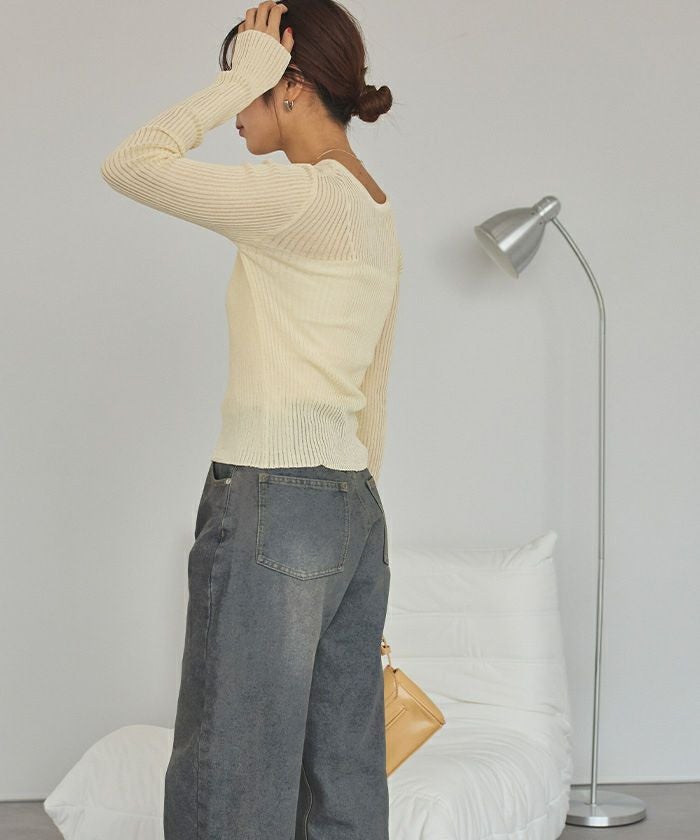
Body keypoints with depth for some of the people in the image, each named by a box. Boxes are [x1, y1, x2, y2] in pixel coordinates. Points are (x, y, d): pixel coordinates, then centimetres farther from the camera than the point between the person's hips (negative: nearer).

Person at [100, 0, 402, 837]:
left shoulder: (304, 198, -14)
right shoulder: (375, 214, 14)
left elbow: (129, 165, -19)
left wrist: (241, 78, -10)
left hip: (271, 508, -9)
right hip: (355, 510, 9)